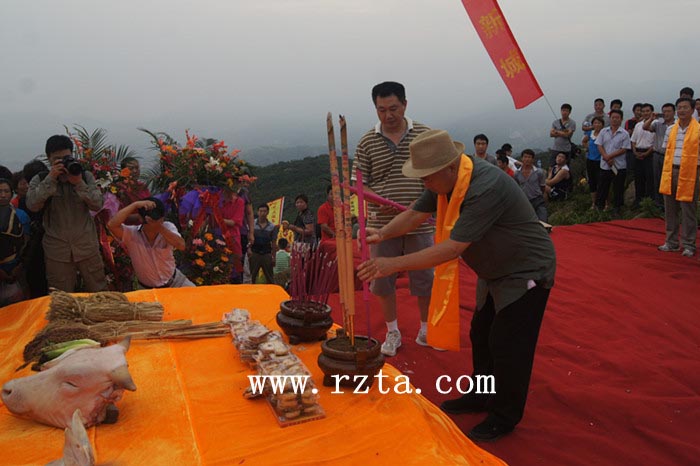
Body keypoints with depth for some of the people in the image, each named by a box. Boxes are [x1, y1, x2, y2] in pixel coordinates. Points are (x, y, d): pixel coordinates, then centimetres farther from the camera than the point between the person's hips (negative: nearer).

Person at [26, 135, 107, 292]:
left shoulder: (85, 176, 3)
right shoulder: (40, 180, 3)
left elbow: (97, 205, -6)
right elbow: (32, 205, -14)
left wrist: (79, 183, -17)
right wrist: (51, 179, -19)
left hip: (87, 247, 0)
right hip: (57, 251, 0)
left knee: (98, 292, 9)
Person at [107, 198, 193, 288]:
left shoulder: (168, 227, -15)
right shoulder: (131, 233, -19)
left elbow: (181, 246, -32)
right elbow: (111, 225, -36)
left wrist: (160, 227, -42)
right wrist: (135, 205, -37)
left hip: (175, 281, 1)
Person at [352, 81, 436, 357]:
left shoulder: (424, 135, 0)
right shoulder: (367, 142, 1)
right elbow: (360, 183, 2)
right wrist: (378, 203, -17)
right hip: (382, 224, 1)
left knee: (424, 278, 9)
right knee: (382, 279, 9)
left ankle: (426, 330, 29)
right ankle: (392, 332, 27)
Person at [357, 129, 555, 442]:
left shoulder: (486, 187, -35)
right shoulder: (446, 180, -7)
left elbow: (452, 248, -37)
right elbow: (415, 214, -3)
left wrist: (394, 264, -37)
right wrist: (383, 234, -23)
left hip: (526, 273, -9)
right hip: (495, 272, 9)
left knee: (508, 346, -1)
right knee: (481, 337, 16)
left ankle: (504, 418, 18)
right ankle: (481, 397, 35)